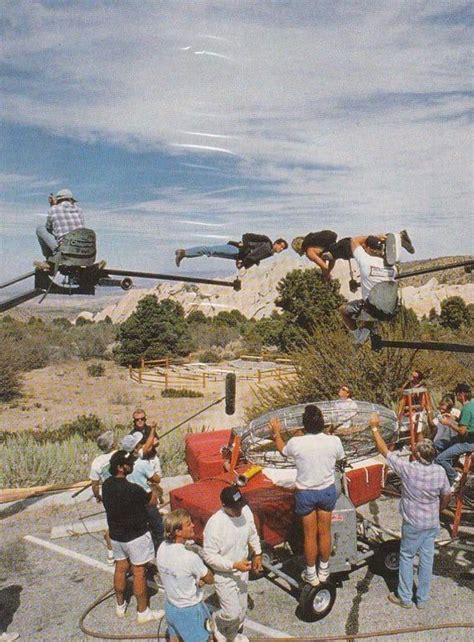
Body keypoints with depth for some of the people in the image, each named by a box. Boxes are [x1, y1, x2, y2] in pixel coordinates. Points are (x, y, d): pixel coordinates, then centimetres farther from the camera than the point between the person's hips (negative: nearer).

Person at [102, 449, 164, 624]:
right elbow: (152, 501, -15)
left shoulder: (107, 485, -8)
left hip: (116, 535, 7)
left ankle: (120, 606, 37)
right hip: (136, 536, -7)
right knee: (139, 572, 6)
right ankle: (143, 612, 19)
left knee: (120, 568, 21)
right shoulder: (133, 489, -30)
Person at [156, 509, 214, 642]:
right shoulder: (190, 558, -34)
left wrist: (195, 581, -5)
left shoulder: (162, 548, -14)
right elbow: (210, 579, -17)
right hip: (189, 610, -6)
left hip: (170, 605, 6)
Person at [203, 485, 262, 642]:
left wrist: (257, 554, 8)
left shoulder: (246, 511, -14)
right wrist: (234, 565, -27)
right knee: (232, 612, 0)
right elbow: (209, 556, -25)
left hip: (242, 570, 6)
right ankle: (216, 621, 33)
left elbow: (252, 534, 7)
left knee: (242, 608, 21)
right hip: (224, 575, -6)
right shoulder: (215, 524, -33)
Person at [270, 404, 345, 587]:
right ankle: (324, 571, 36)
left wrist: (276, 432, 17)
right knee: (325, 532, 19)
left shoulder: (296, 443, -23)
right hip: (328, 491, 2)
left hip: (305, 493, -2)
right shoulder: (334, 441, -19)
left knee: (310, 535, 15)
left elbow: (283, 451, 1)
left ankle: (311, 574, 31)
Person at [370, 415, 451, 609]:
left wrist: (375, 427, -8)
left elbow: (384, 450, -17)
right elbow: (446, 496, 4)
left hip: (413, 524, -4)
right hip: (433, 524, 5)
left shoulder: (407, 468, -25)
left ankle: (405, 598, 22)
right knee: (426, 558, 14)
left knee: (406, 557, 12)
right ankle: (422, 599, 27)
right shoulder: (440, 471, -11)